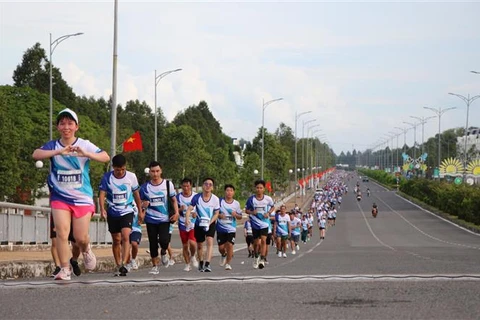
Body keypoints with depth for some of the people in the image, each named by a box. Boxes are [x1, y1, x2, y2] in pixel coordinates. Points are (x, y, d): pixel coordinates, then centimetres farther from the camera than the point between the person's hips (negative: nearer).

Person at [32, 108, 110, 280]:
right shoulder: (53, 146, -4)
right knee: (62, 232, -15)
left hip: (82, 198, 0)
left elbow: (105, 157, -20)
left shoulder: (85, 145, -6)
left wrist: (86, 154, -40)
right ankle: (64, 269, -4)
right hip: (60, 197, 1)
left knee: (80, 238, 1)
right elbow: (36, 154, -23)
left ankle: (86, 250, 36)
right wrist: (59, 151, -39)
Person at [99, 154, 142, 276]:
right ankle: (118, 266, 19)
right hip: (112, 213, 1)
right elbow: (102, 194, -11)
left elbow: (136, 194, 8)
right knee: (116, 240, 9)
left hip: (127, 212, -1)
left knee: (125, 236, -20)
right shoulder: (107, 177, -7)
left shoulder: (131, 176, -4)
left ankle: (124, 264, -28)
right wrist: (102, 209, -28)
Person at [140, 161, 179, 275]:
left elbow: (173, 200, 9)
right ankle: (155, 266, 16)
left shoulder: (168, 184, 1)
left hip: (164, 219, -1)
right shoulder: (145, 187, 2)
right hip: (150, 220, 2)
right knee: (153, 243, 3)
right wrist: (143, 205, -12)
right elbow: (141, 203, 13)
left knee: (164, 240, -18)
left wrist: (176, 212, -6)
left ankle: (163, 252, 17)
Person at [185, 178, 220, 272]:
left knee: (210, 241, -23)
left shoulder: (215, 199, -13)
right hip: (199, 224, 2)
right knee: (199, 245, 12)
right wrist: (187, 218, -37)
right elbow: (189, 209, -18)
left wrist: (209, 222, -21)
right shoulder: (197, 197, -13)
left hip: (210, 224, -1)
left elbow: (216, 214, -6)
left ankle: (207, 264, -30)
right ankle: (201, 263, 37)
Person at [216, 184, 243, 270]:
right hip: (221, 228, 0)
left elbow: (240, 217, 10)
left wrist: (236, 215, -11)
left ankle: (228, 263, 1)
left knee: (230, 245, -13)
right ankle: (224, 255, 38)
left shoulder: (236, 204, 3)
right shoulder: (220, 201, -2)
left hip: (231, 229, 0)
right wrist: (219, 215, -16)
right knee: (221, 247, 3)